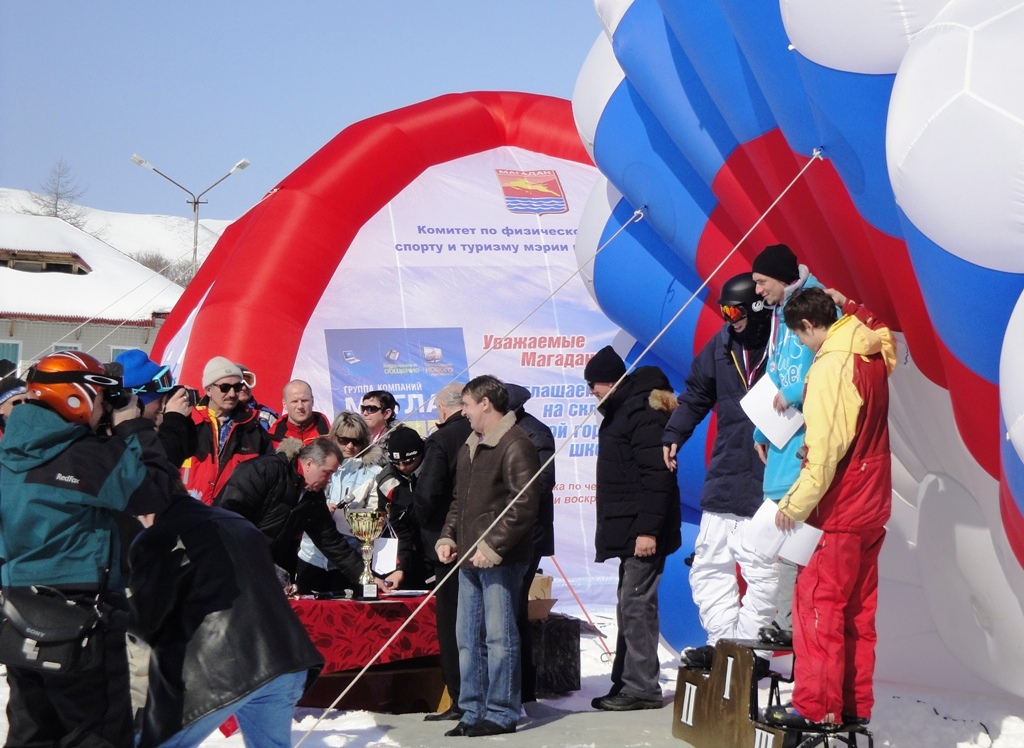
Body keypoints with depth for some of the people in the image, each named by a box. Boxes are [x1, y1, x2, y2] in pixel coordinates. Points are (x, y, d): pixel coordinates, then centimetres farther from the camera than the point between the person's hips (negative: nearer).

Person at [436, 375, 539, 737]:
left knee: (499, 636, -5)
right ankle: (473, 711, 18)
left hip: (500, 559, -9)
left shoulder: (515, 445, -11)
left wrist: (493, 546, -19)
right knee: (468, 637, 11)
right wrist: (448, 537, 10)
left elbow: (524, 504, -18)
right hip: (470, 559, 9)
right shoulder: (469, 447, 18)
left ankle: (502, 714, 2)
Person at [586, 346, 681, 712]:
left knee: (636, 604, -9)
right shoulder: (622, 410, 18)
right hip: (628, 530, 11)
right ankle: (626, 683, 21)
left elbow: (658, 475, -22)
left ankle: (642, 688, -6)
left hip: (643, 531, -11)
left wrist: (648, 529, -25)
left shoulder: (642, 413, -15)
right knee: (629, 606, 14)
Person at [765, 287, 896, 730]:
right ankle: (855, 706, 18)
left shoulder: (830, 367, -20)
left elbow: (824, 451, -23)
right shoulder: (874, 355, 4)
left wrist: (795, 505, -17)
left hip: (837, 512, -9)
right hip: (872, 508, 9)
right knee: (858, 610, 13)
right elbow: (882, 332, 32)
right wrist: (847, 306, 25)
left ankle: (816, 707, 0)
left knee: (818, 606, -2)